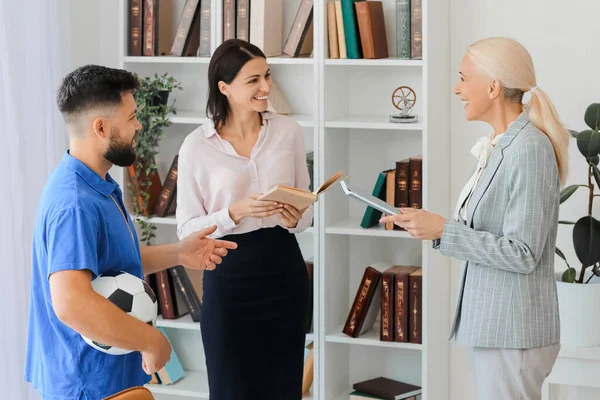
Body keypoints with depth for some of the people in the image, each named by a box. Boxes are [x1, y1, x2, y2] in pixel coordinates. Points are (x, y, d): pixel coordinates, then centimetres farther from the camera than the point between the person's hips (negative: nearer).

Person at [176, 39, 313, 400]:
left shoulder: (289, 130, 3)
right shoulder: (197, 146, -6)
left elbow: (307, 206, 11)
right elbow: (187, 229, -5)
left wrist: (296, 219, -11)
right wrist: (236, 212, -20)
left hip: (284, 269, 3)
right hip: (229, 276, -2)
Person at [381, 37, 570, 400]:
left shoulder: (529, 149, -17)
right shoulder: (500, 146, 11)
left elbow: (522, 254, -20)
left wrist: (443, 229, -19)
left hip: (512, 331, -9)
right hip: (493, 325, 9)